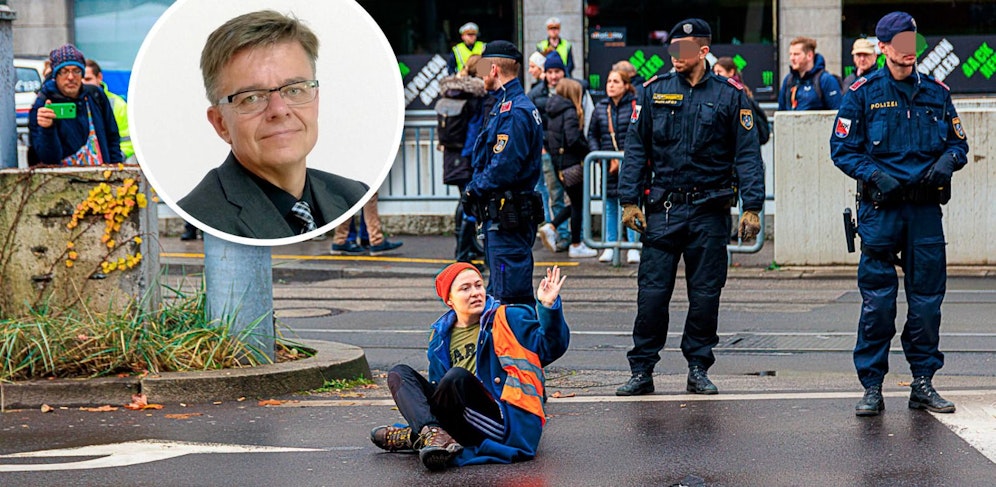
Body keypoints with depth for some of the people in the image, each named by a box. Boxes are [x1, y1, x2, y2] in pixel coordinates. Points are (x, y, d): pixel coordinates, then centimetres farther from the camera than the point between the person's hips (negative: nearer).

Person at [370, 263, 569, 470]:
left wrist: (549, 306, -23)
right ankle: (433, 433, -31)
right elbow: (438, 386, 22)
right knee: (400, 374, -3)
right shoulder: (442, 335, 17)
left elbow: (550, 348, -7)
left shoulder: (509, 319, 3)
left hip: (507, 420, -6)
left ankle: (415, 436, -15)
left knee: (457, 377, -31)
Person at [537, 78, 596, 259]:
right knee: (578, 205, 3)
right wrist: (587, 150, -9)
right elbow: (573, 139, -23)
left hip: (557, 162, 8)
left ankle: (551, 227, 4)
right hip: (572, 163, -8)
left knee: (576, 203, 19)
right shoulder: (570, 112, -15)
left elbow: (544, 134, 14)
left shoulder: (551, 112, 10)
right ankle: (576, 246, 9)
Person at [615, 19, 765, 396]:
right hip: (664, 207, 1)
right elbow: (636, 148, 7)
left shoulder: (729, 95, 1)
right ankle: (642, 370, 6)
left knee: (705, 294, 5)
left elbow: (747, 154, 0)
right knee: (652, 292, -2)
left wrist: (751, 207, -8)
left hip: (710, 210, -1)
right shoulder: (655, 91, 5)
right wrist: (629, 199, -1)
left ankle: (698, 368, 16)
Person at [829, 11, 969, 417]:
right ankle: (872, 386, 4)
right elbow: (842, 148, 0)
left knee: (927, 297, 5)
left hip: (925, 205, 3)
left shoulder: (936, 93, 10)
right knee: (877, 299, -3)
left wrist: (947, 161, -5)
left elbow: (958, 142, 17)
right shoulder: (863, 93, 1)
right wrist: (874, 175, -14)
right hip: (881, 205, -3)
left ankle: (923, 382, 15)